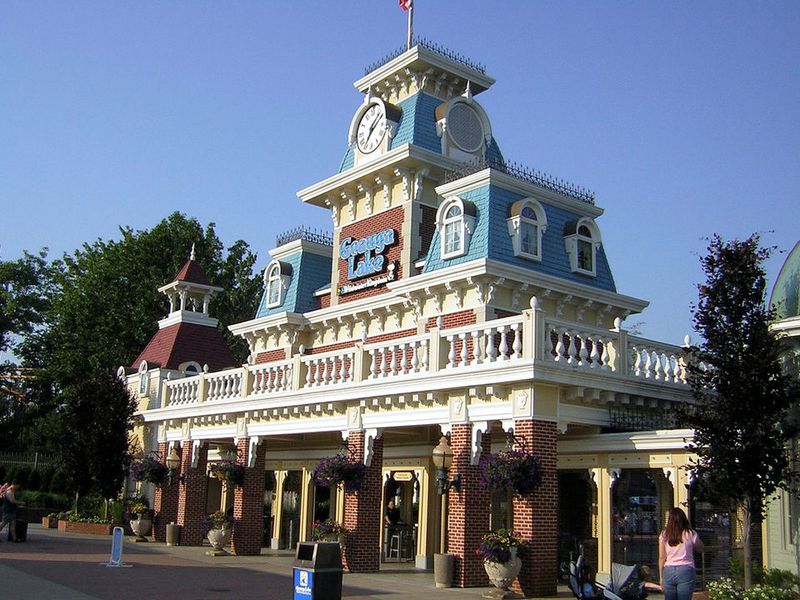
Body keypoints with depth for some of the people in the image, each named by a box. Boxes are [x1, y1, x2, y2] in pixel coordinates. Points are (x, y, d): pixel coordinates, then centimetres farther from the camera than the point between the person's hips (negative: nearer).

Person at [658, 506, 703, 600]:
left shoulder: (664, 535, 4)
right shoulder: (690, 534, 0)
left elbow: (661, 558, 6)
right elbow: (700, 549, 18)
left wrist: (661, 577, 13)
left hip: (668, 571, 2)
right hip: (685, 570, -2)